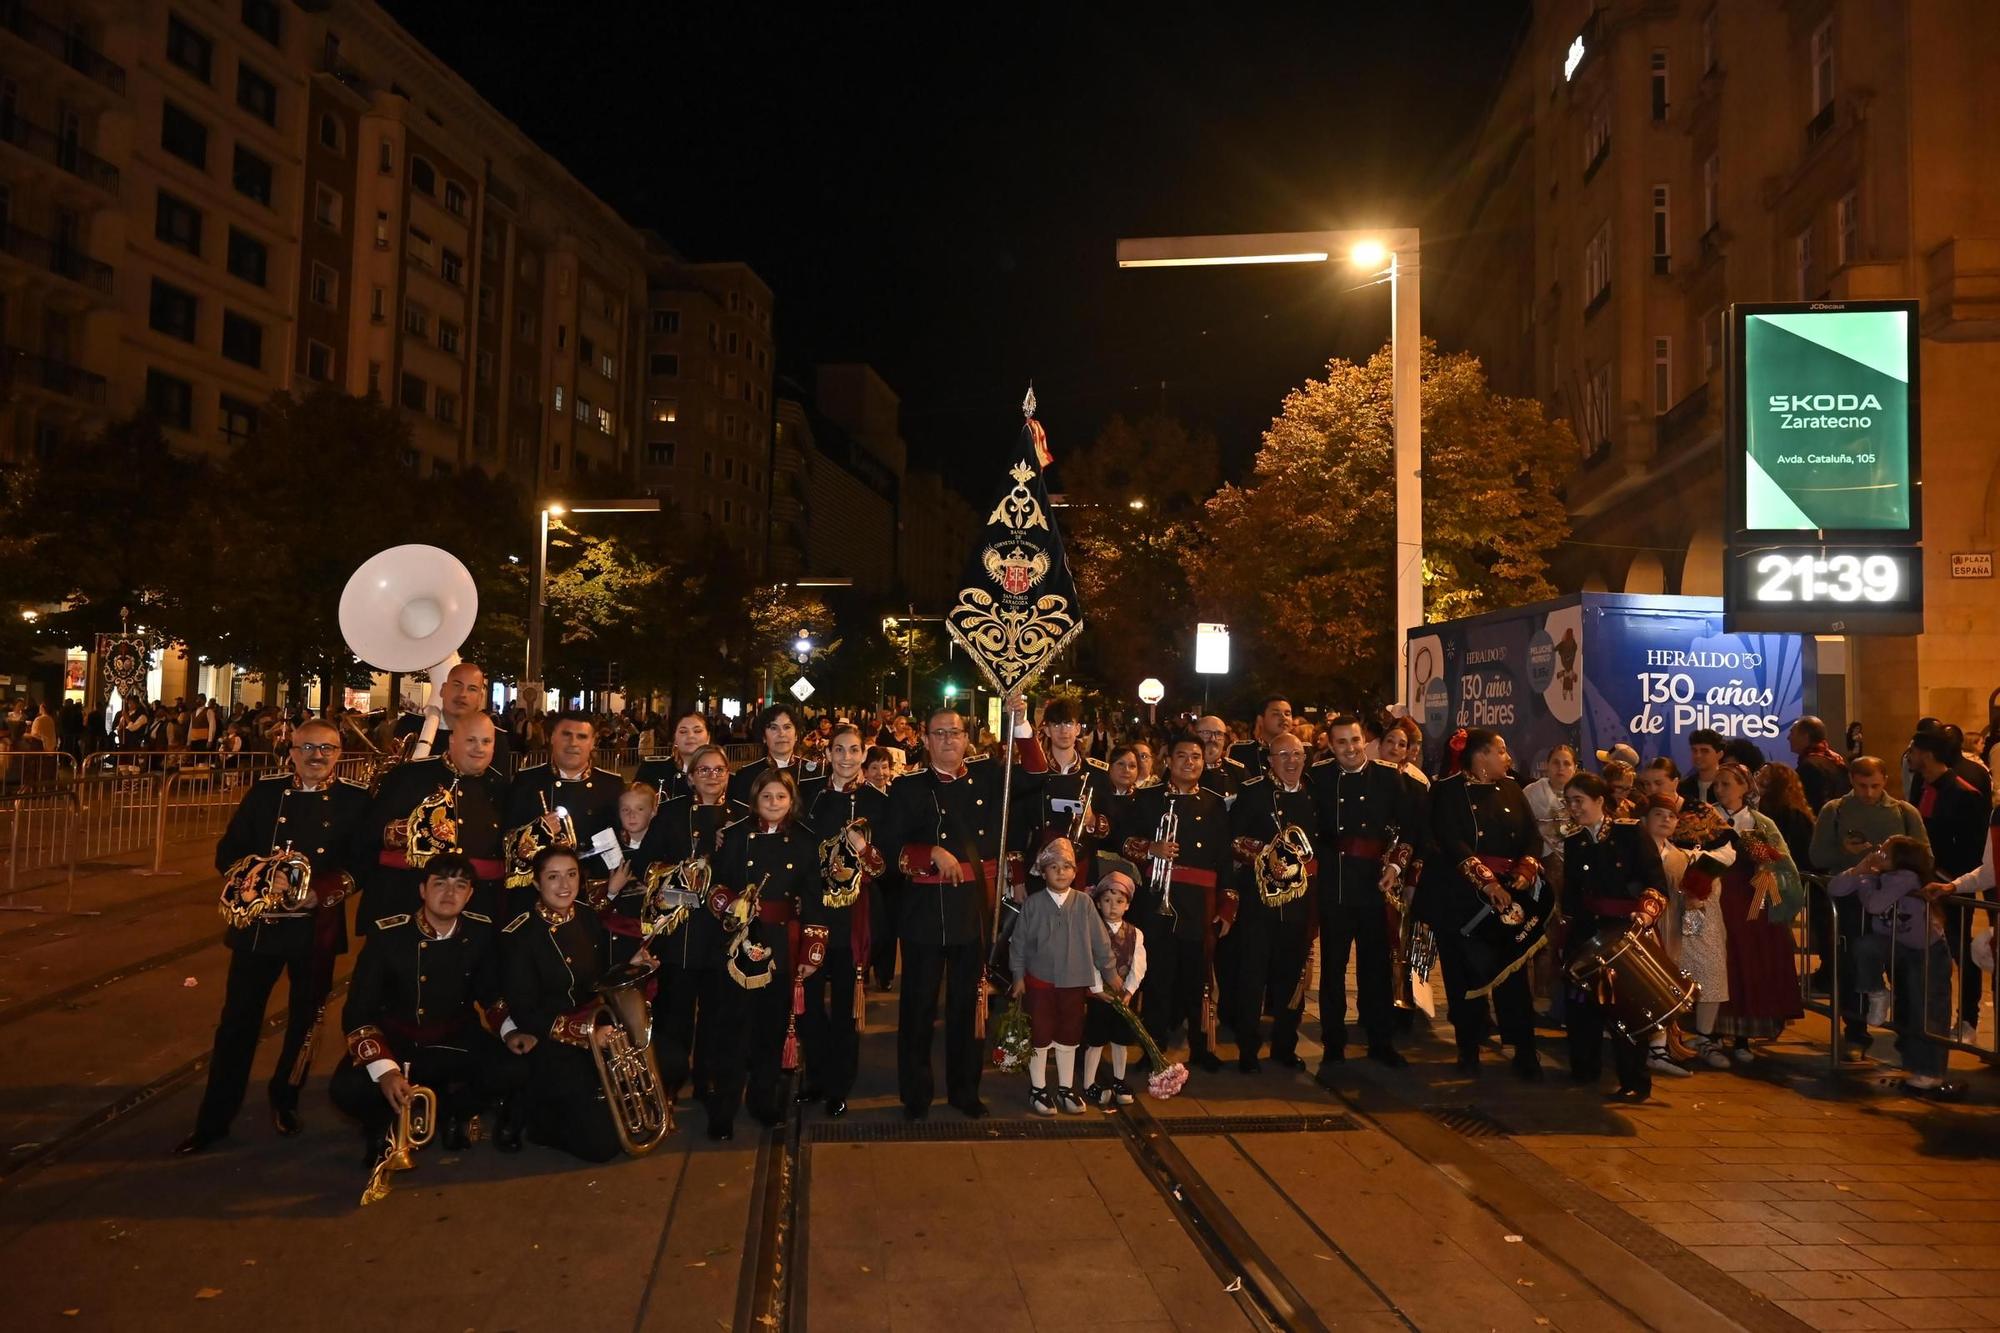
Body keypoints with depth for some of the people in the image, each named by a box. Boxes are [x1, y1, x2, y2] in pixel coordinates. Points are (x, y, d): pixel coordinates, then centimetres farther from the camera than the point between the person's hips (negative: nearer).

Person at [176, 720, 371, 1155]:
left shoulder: (354, 800, -1)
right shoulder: (265, 791, 2)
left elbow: (362, 864, -5)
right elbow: (227, 852, 2)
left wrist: (323, 891, -20)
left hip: (318, 927, 0)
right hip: (259, 922, 0)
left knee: (305, 1020, 13)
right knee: (237, 1021, 3)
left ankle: (286, 1100, 35)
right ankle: (213, 1119, 16)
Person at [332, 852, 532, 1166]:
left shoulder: (482, 933, -8)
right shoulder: (387, 935, -17)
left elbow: (490, 990, 9)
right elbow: (357, 1011, -17)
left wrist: (508, 1030, -11)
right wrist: (385, 1070, -31)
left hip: (456, 1039, 2)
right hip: (395, 1041, -2)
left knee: (514, 1072, -23)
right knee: (348, 1089, -32)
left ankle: (450, 1111, 8)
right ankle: (385, 1120, 5)